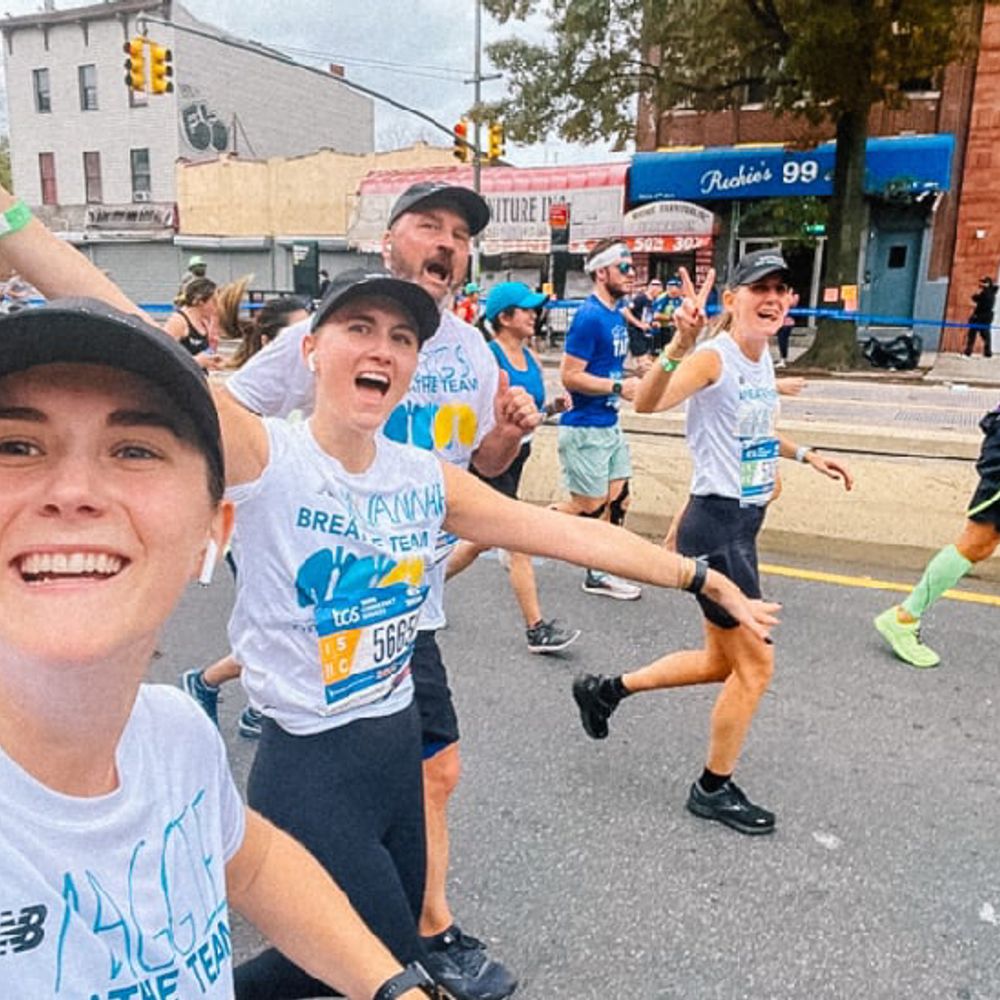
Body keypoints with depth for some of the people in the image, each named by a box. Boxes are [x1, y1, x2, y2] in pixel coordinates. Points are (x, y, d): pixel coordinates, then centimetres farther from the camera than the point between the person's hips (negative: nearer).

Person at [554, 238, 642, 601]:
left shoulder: (616, 315, 11)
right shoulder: (589, 317, -18)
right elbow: (570, 376, -21)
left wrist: (634, 374, 8)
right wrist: (619, 387, -20)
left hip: (609, 425, 9)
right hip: (584, 428, -9)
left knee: (617, 500, 12)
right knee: (589, 507, -1)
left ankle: (599, 574, 24)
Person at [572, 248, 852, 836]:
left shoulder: (764, 358, 10)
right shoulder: (715, 357, -17)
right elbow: (648, 403, -37)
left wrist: (805, 454, 23)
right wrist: (681, 342, -51)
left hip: (744, 523, 9)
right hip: (715, 525, -9)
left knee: (722, 661, 18)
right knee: (756, 664, 2)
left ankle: (607, 690, 34)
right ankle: (715, 789, 23)